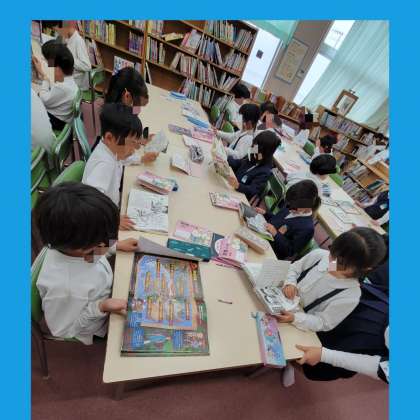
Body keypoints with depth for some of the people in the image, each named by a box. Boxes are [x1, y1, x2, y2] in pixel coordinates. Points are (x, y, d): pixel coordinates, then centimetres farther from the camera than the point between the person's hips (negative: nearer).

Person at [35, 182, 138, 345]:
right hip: (92, 326, -4)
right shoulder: (64, 288, -45)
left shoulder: (66, 243, -27)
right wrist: (100, 308, -34)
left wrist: (117, 246, -10)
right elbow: (62, 329, -25)